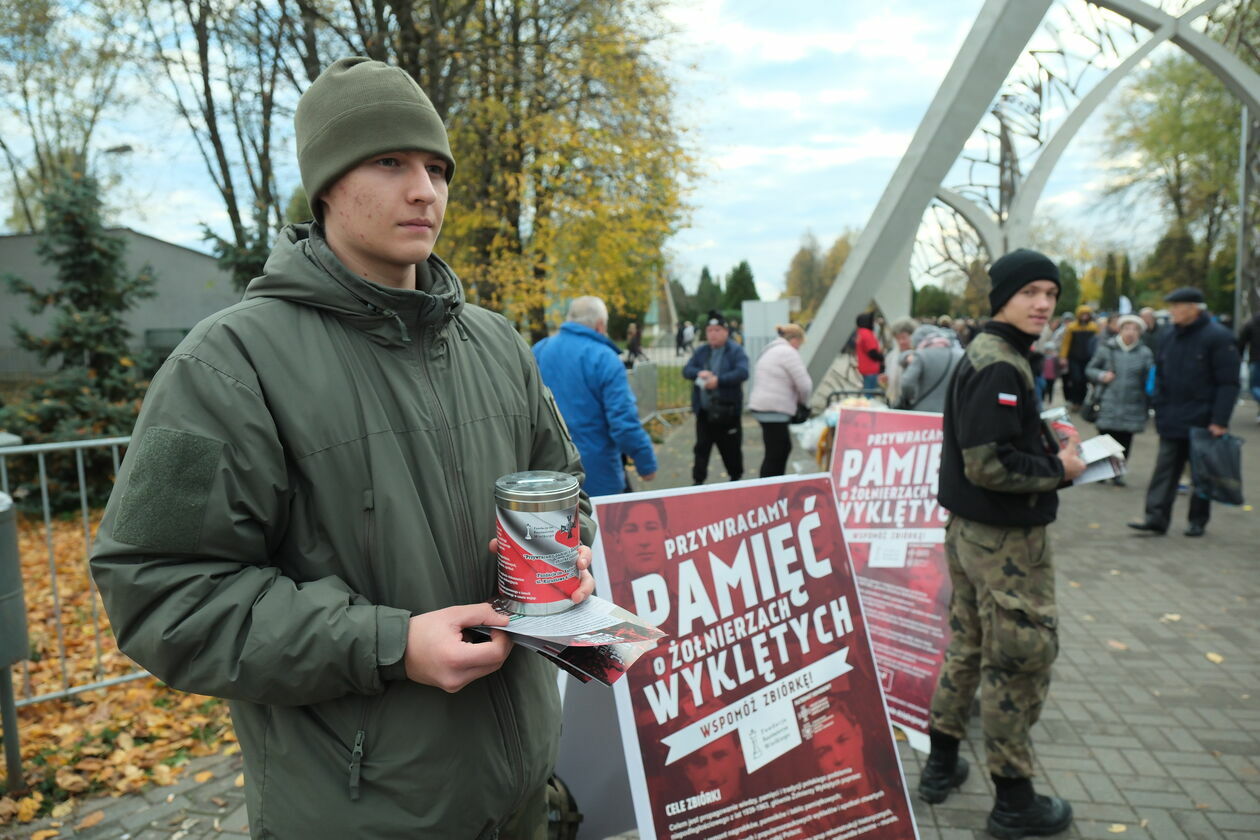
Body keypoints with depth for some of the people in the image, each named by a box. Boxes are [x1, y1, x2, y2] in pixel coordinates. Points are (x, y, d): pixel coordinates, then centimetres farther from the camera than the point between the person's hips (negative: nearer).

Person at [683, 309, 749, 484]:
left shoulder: (736, 351, -6)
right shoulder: (701, 351, 10)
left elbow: (742, 372, -20)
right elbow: (686, 370, 4)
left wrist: (718, 380, -27)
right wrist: (699, 373, -18)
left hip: (727, 410, -4)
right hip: (704, 410, 4)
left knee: (731, 448, 10)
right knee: (701, 447, 6)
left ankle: (736, 478, 28)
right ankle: (698, 481, 12)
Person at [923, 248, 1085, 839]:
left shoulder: (985, 353, 11)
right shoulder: (1000, 366, -20)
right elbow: (989, 465, -26)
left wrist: (1050, 451, 8)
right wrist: (1059, 469, -13)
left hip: (969, 528, 10)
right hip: (1006, 540, -10)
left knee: (968, 645, 20)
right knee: (1021, 657, 3)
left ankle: (941, 764, 34)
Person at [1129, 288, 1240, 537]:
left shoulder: (1218, 337, -10)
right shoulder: (1170, 339, 9)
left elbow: (1228, 383, -12)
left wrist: (1219, 421, -17)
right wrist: (1161, 413, 8)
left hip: (1202, 421, -5)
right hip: (1172, 422, 5)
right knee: (1165, 469, 2)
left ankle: (1198, 520, 18)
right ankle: (1156, 517, 2)